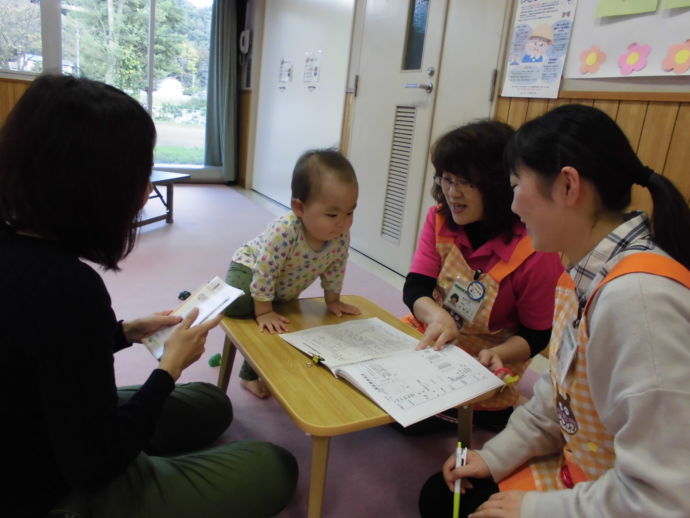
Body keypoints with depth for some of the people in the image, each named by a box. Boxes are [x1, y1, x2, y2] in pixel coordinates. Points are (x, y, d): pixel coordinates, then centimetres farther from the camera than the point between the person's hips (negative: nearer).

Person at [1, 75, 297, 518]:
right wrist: (171, 365, -16)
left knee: (212, 404, 24)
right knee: (276, 469, 2)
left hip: (41, 453, 8)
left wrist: (126, 332, 5)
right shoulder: (64, 283, -34)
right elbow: (95, 465, -26)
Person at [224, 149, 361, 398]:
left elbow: (335, 269, -6)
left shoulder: (341, 238, -25)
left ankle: (250, 373, 36)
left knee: (289, 328, 12)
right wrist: (264, 311, -29)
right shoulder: (284, 231, -44)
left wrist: (332, 301, 1)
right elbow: (264, 271, -35)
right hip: (250, 267, -6)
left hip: (285, 292, 6)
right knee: (237, 304, -34)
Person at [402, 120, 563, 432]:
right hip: (427, 348, 5)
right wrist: (436, 315, -36)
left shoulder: (536, 252, -23)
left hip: (483, 380, -4)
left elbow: (537, 334, -11)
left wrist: (498, 354, -31)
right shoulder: (440, 219, -9)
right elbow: (415, 288, -14)